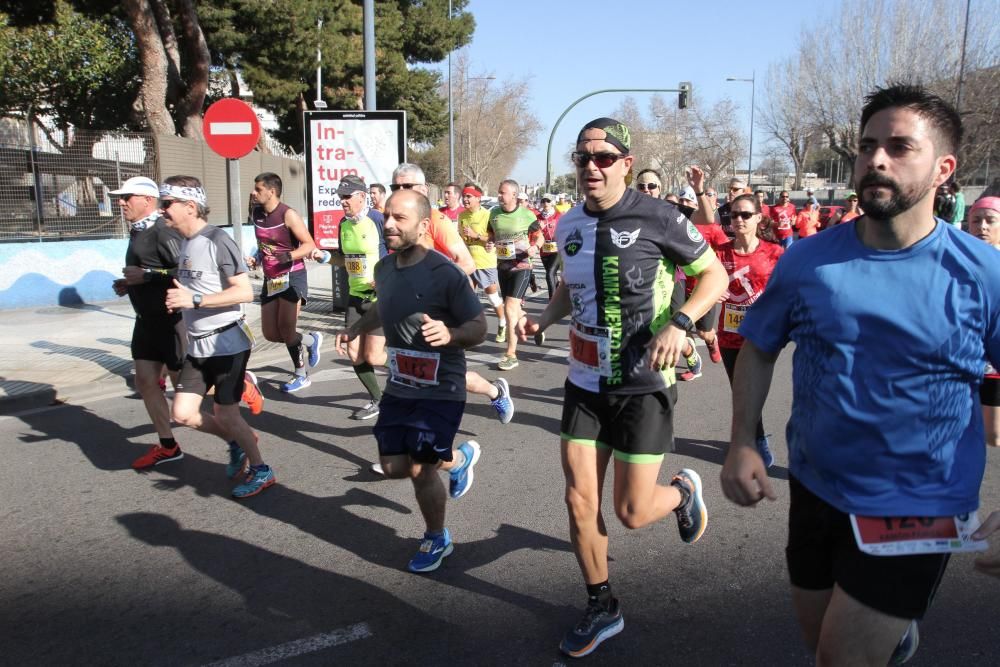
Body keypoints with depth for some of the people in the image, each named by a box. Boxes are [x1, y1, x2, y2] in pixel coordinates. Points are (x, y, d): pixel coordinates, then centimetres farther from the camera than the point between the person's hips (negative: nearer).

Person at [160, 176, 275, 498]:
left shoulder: (217, 241, -16)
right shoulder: (186, 243, 10)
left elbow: (245, 292, -22)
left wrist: (194, 299, -26)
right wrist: (177, 301, 5)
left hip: (227, 342, -8)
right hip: (198, 345, 8)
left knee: (225, 414, 2)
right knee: (183, 413, 6)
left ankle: (261, 470, 22)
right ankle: (237, 442, 29)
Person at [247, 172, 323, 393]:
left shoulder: (288, 215, -14)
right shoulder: (256, 213, 7)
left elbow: (310, 245, -16)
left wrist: (289, 255, -32)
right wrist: (256, 259, 5)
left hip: (292, 277, -7)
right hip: (270, 279, 7)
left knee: (286, 327, -10)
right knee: (270, 333, 5)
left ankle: (301, 375, 8)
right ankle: (310, 340, 30)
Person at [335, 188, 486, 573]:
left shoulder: (444, 274, -21)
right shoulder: (384, 268, 2)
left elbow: (479, 328, -17)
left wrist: (450, 334, -37)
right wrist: (357, 328, 12)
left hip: (441, 390, -7)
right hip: (399, 386, 7)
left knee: (420, 469, -4)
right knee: (393, 467, 10)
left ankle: (436, 540, 25)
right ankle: (460, 457, 39)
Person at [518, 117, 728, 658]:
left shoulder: (656, 217, -13)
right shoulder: (569, 225, 4)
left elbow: (715, 275, -5)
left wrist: (679, 322, -22)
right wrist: (544, 317, 2)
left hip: (642, 386, -5)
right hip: (584, 384, 5)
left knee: (632, 512, 1)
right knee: (579, 503, 5)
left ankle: (683, 490, 37)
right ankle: (601, 608, 27)